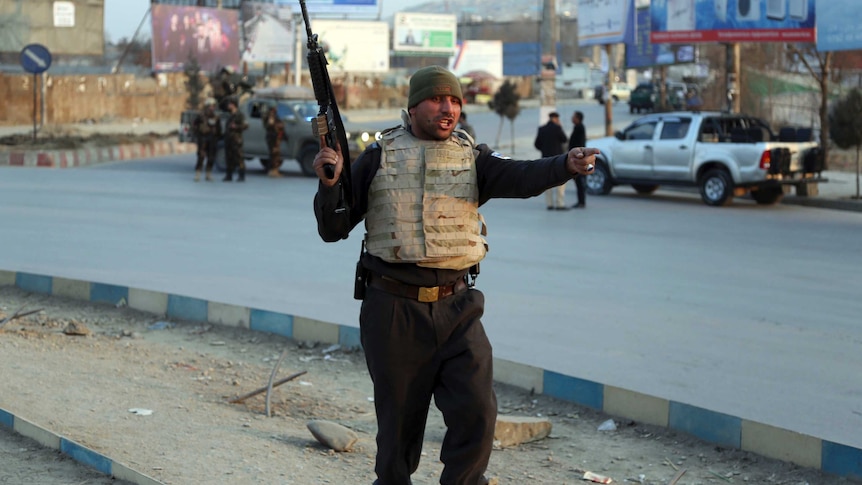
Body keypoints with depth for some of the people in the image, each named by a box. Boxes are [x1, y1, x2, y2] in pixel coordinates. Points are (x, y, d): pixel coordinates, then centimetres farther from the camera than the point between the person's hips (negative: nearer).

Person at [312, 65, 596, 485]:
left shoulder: (471, 158, 6)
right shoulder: (379, 158, 3)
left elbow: (520, 177, -15)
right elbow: (333, 229, 5)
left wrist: (566, 165, -35)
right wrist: (329, 184, -14)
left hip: (456, 308, 1)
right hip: (394, 310, -1)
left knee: (476, 412, -8)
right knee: (399, 421, 9)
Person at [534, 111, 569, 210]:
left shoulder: (541, 129, 5)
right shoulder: (557, 128, -11)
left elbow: (537, 144, 7)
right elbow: (564, 139, 0)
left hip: (546, 158, 6)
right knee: (560, 181, -3)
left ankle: (549, 204, 7)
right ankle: (559, 204, -9)